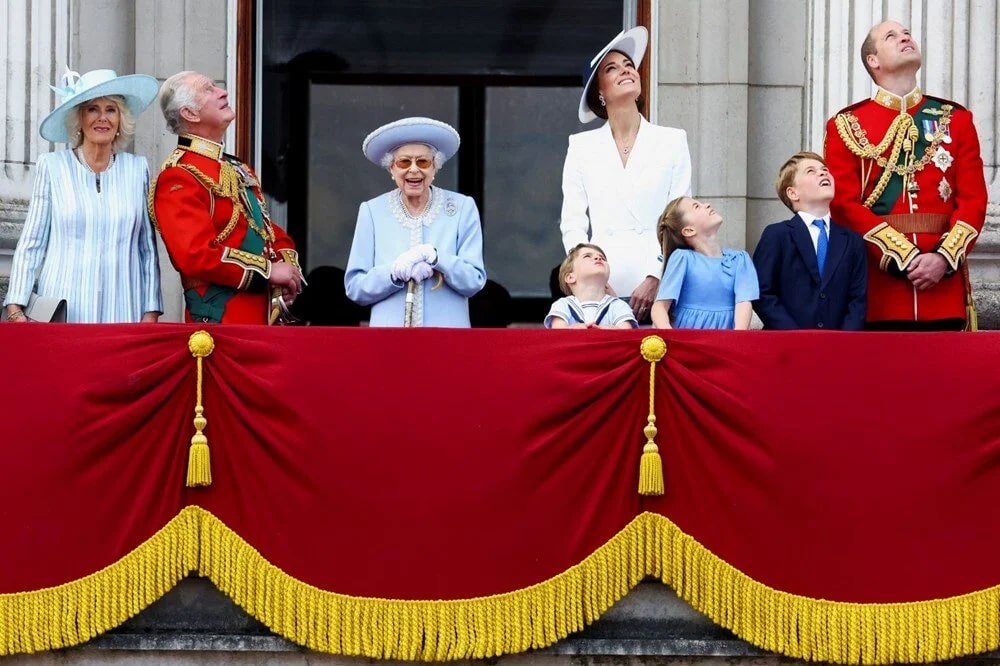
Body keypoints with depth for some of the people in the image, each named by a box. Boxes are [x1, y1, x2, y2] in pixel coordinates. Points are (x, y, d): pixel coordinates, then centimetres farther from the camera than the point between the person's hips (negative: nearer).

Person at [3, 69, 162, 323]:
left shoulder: (138, 169, 9)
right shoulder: (52, 166, 4)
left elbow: (148, 249, 12)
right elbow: (30, 245, 4)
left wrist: (151, 313, 5)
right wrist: (15, 309, -5)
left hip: (121, 312, 1)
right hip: (60, 317, -1)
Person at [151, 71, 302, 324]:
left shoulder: (239, 170, 19)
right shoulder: (177, 178, -11)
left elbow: (269, 230, 24)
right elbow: (196, 255, -21)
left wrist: (288, 266, 2)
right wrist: (268, 271, -17)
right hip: (220, 321, -8)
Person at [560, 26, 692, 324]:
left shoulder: (672, 141, 9)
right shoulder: (581, 146, 11)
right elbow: (572, 223, 8)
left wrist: (655, 279, -8)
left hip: (657, 291, -1)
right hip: (600, 292, 1)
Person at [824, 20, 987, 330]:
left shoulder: (956, 119, 13)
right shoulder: (846, 126, 6)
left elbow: (973, 199, 6)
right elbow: (844, 204, -3)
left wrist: (944, 258, -11)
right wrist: (903, 258, -13)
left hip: (944, 280, 2)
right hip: (878, 282, -2)